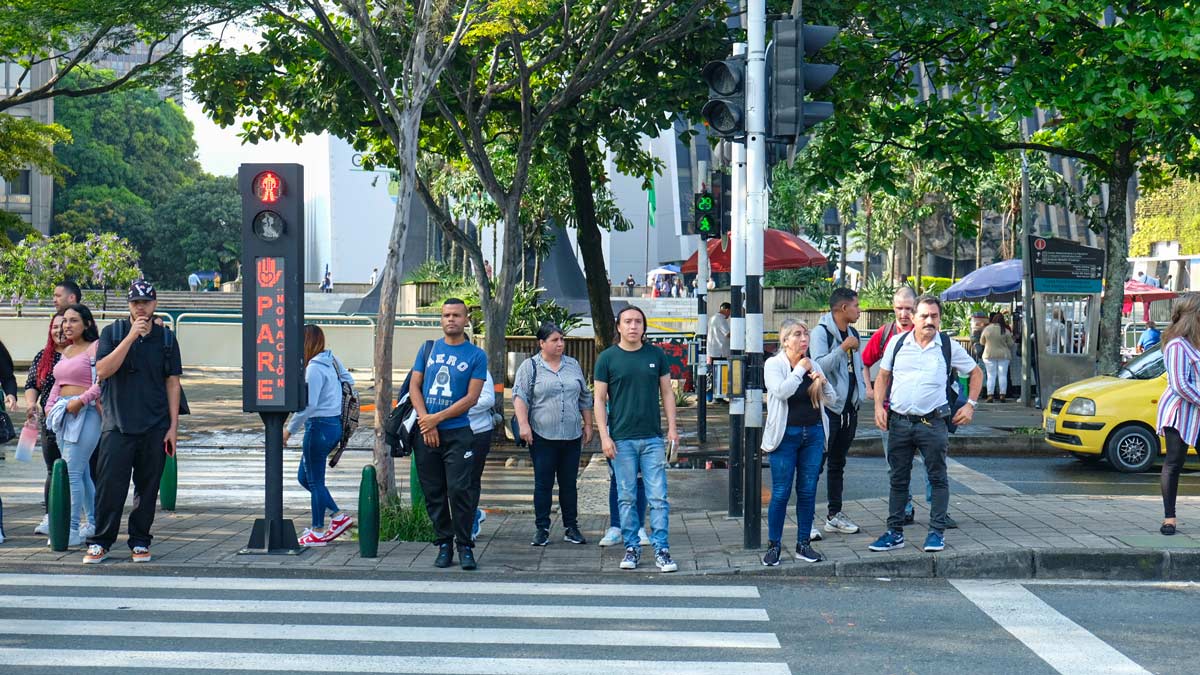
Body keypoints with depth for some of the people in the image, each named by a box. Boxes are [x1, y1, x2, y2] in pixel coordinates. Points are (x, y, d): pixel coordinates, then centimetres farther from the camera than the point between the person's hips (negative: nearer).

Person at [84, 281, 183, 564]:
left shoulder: (166, 338, 9)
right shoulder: (112, 333, 5)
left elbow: (172, 382, 9)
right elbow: (102, 371, -10)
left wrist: (173, 426, 3)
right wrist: (131, 337, -16)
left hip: (155, 428, 2)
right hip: (117, 424, -2)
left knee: (148, 487, 5)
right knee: (110, 485, -5)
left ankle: (140, 542, 15)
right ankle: (100, 543, 3)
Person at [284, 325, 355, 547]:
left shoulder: (314, 368, -18)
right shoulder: (332, 360, 8)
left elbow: (308, 404, -22)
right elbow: (349, 380, 21)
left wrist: (290, 429, -15)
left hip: (319, 426, -9)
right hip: (335, 423, 9)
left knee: (315, 480, 2)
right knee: (304, 477, 18)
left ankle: (318, 532, 10)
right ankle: (338, 515, 16)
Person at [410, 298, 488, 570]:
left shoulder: (476, 356, 1)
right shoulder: (429, 349, 11)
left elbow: (471, 398, -5)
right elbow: (414, 386, 7)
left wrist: (437, 418, -11)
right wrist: (425, 421, -6)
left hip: (457, 433, -3)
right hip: (426, 433, 3)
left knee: (460, 490, -9)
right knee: (433, 493, 5)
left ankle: (465, 546, 0)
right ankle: (444, 544, 14)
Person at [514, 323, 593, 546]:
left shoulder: (573, 365, 13)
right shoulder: (530, 367, 0)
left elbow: (585, 398, 19)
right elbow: (519, 396, -7)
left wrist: (588, 424, 14)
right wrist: (523, 424, -18)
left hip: (571, 436, 4)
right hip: (543, 436, -3)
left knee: (569, 484, 8)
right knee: (543, 484, 0)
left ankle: (571, 528, 14)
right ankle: (541, 529, 6)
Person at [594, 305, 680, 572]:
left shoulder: (656, 355, 6)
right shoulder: (608, 358, 1)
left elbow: (667, 393, 11)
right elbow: (600, 400, 2)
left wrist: (672, 427, 2)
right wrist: (604, 437, -6)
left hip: (653, 439, 1)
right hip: (621, 439, -1)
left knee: (658, 497, -2)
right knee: (626, 498, 5)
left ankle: (661, 550, 3)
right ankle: (632, 548, 15)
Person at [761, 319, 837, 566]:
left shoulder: (812, 364, 11)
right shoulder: (774, 364, -4)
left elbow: (831, 397, 14)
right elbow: (781, 391, -22)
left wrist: (822, 381, -5)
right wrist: (800, 369, -12)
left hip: (814, 434, 5)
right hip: (786, 434, -5)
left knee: (808, 492, 7)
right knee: (781, 492, -2)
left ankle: (803, 545, 16)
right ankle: (773, 546, 7)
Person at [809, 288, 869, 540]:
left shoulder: (852, 333, 13)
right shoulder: (821, 332, -12)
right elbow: (819, 365, -26)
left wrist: (866, 388, 14)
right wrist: (843, 348, -26)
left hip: (849, 408, 8)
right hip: (828, 407, -8)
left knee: (838, 464, 16)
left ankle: (835, 515, 24)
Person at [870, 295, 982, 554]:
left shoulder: (949, 346, 1)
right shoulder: (897, 343, 5)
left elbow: (976, 373, 13)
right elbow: (883, 376, 14)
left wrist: (970, 405, 5)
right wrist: (879, 406, 2)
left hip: (933, 423, -2)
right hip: (899, 422, 2)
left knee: (938, 478, 3)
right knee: (898, 479, 8)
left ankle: (937, 532, 12)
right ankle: (895, 533, 15)